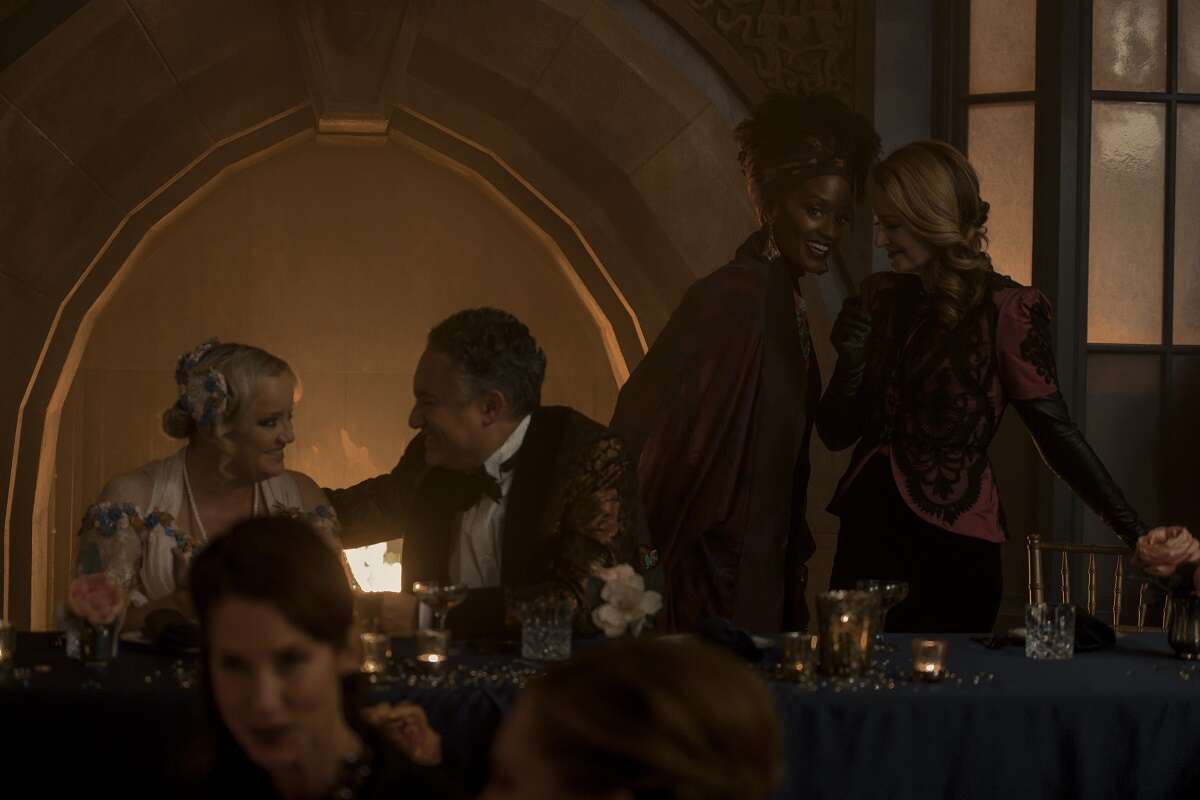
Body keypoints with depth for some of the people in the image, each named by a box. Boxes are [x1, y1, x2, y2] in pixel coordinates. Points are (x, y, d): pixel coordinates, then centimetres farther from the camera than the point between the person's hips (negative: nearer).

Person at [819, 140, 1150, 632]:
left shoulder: (1005, 308, -9)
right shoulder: (882, 296, 8)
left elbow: (1054, 430, -12)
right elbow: (837, 433, 11)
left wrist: (1134, 532, -22)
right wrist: (850, 360, -8)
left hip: (950, 552, -5)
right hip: (866, 534, 5)